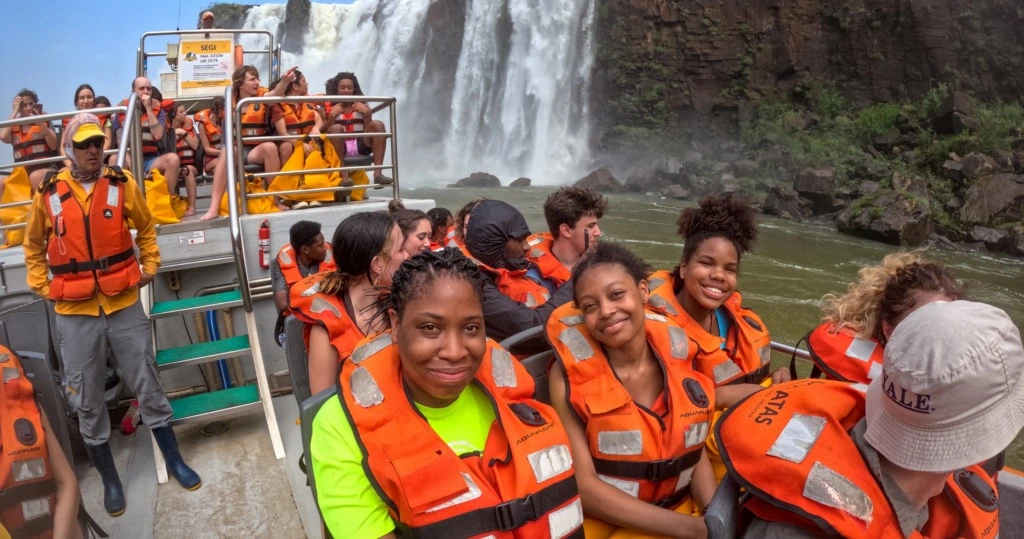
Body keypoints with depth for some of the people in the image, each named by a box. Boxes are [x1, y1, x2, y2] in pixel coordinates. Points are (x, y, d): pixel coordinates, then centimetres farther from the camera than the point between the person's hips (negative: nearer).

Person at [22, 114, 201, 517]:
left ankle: (174, 460, 23)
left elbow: (146, 228, 14)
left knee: (147, 386, 8)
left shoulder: (122, 184, -2)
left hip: (124, 305, 0)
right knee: (87, 400, 9)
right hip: (75, 312, 1)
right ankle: (109, 478, 25)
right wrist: (41, 285, 4)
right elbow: (33, 245, 14)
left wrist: (150, 265, 4)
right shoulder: (49, 193, -1)